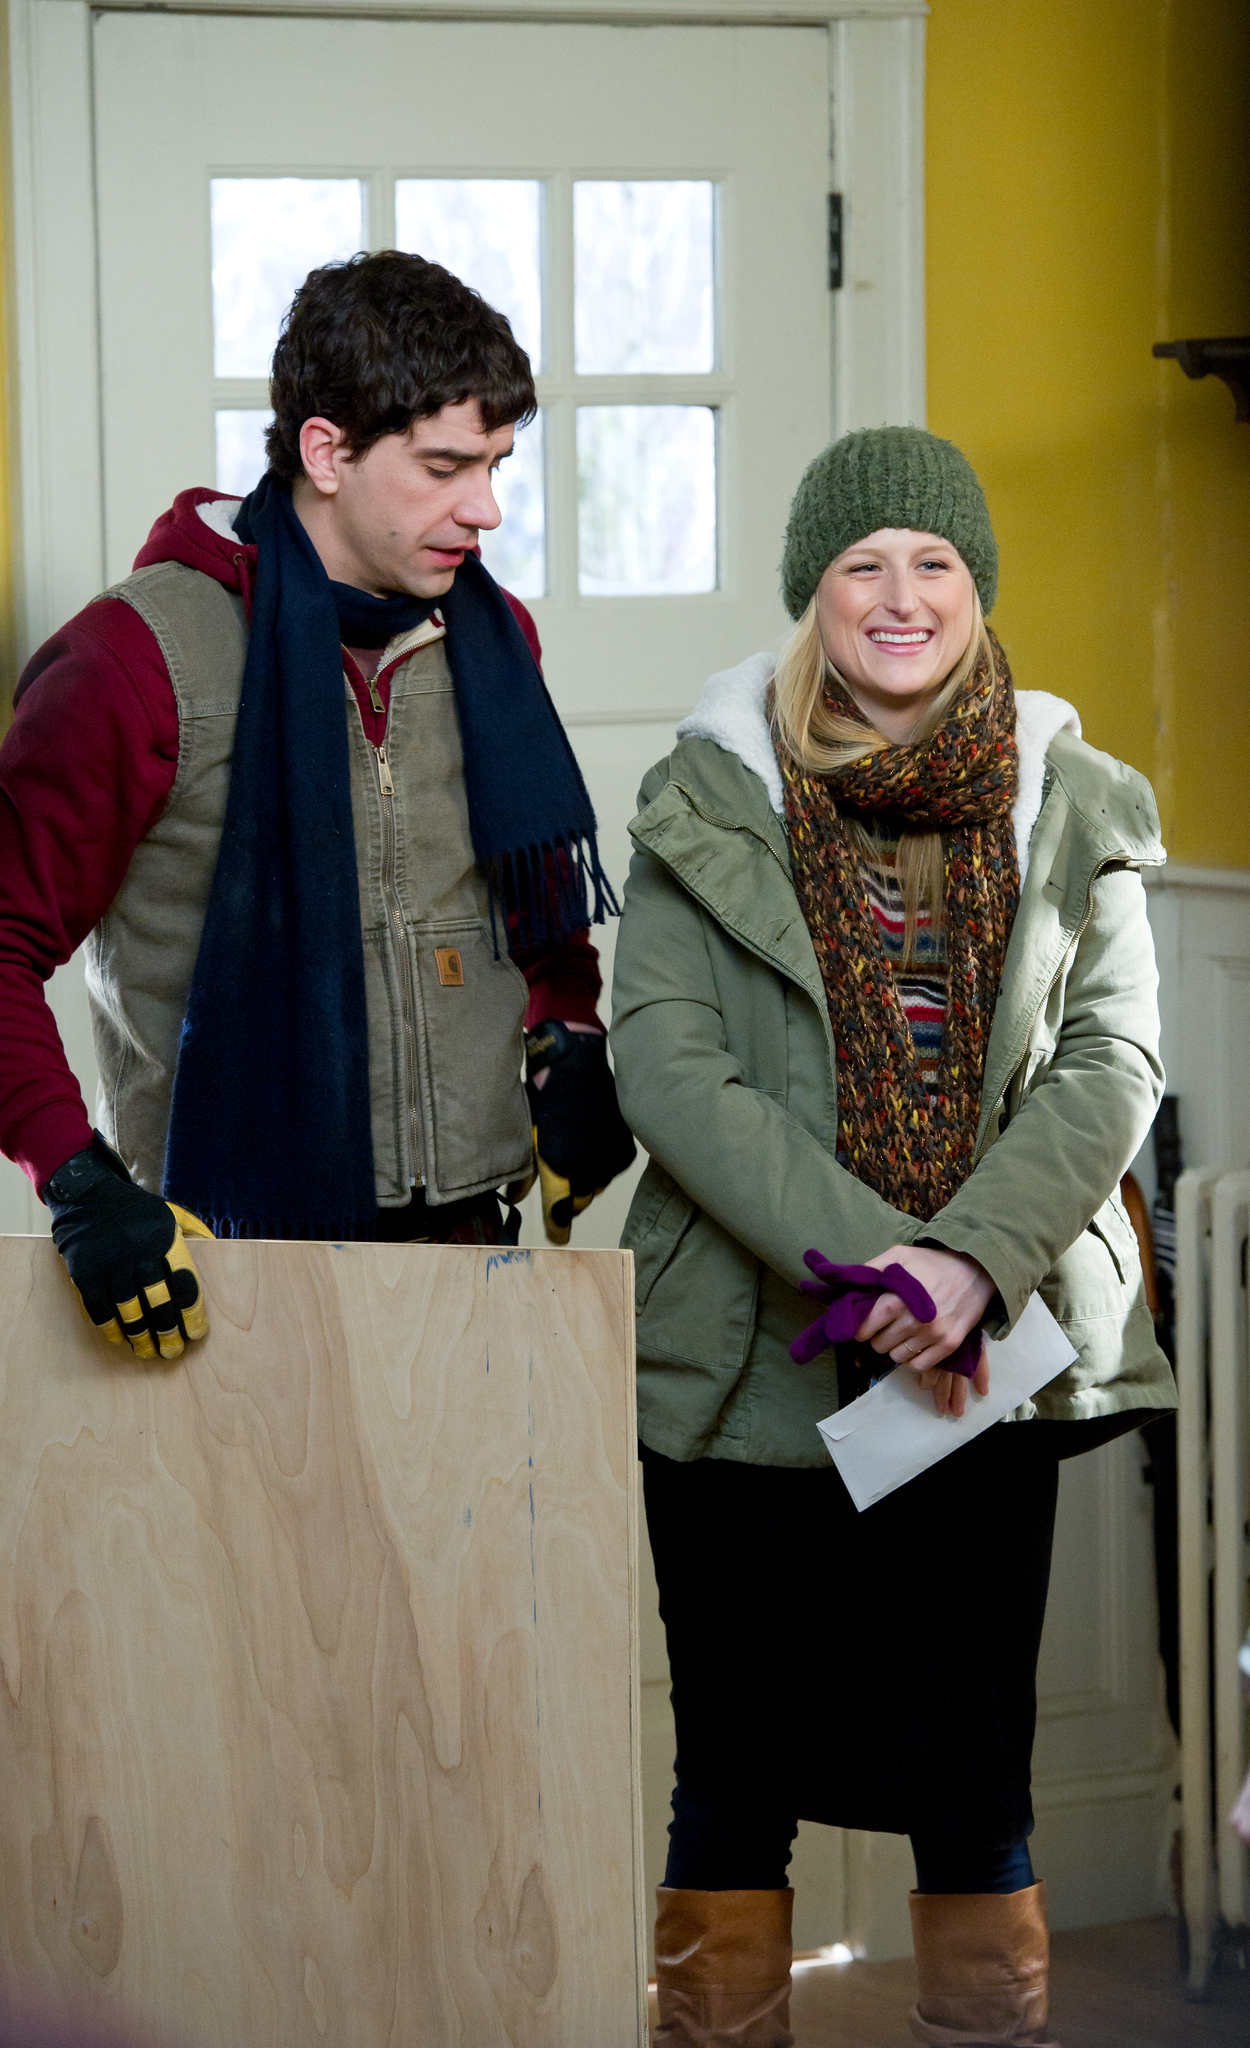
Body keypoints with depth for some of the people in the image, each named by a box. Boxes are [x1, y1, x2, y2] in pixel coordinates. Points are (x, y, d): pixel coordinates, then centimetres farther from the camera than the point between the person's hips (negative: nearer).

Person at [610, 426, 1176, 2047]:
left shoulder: (1069, 804, 7)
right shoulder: (709, 800, 0)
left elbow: (1113, 1061, -1)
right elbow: (667, 1069, -8)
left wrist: (973, 1259, -17)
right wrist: (867, 1257, -19)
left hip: (993, 1358, 2)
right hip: (751, 1355, -1)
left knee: (975, 1766, 6)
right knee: (739, 1772, 4)